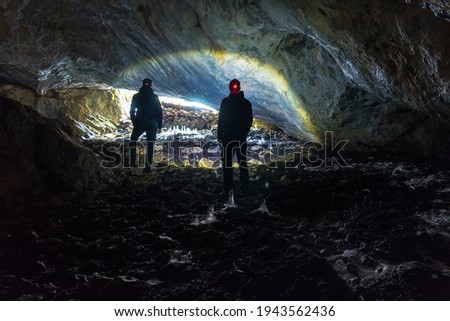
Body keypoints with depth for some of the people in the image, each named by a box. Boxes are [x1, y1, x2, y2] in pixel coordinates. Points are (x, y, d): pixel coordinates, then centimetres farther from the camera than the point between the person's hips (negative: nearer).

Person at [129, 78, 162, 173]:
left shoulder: (136, 97, 3)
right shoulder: (154, 97, 4)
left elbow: (132, 111, 4)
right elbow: (159, 111, 3)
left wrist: (134, 123, 15)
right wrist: (159, 126, 7)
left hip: (140, 122, 0)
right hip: (152, 123, 0)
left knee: (133, 140, 18)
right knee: (150, 144, 1)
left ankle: (132, 161, 8)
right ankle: (148, 165, -7)